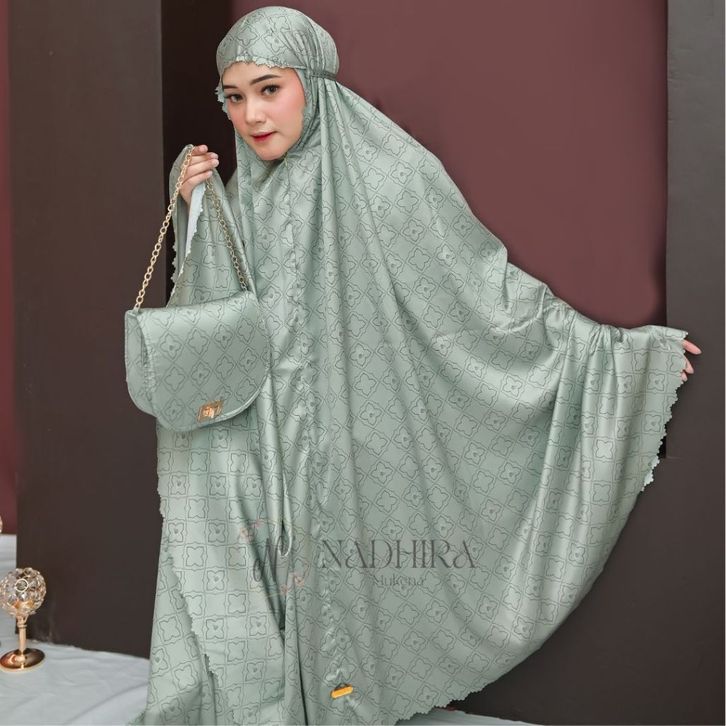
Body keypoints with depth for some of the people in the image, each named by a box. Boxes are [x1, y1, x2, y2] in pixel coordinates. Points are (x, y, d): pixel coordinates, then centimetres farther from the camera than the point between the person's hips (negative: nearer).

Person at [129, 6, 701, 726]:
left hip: (355, 444, -4)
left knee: (335, 598, 4)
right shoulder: (240, 192, 7)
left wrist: (617, 347, -2)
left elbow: (486, 284, -5)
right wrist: (193, 209, -3)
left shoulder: (388, 174, -9)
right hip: (257, 454, 5)